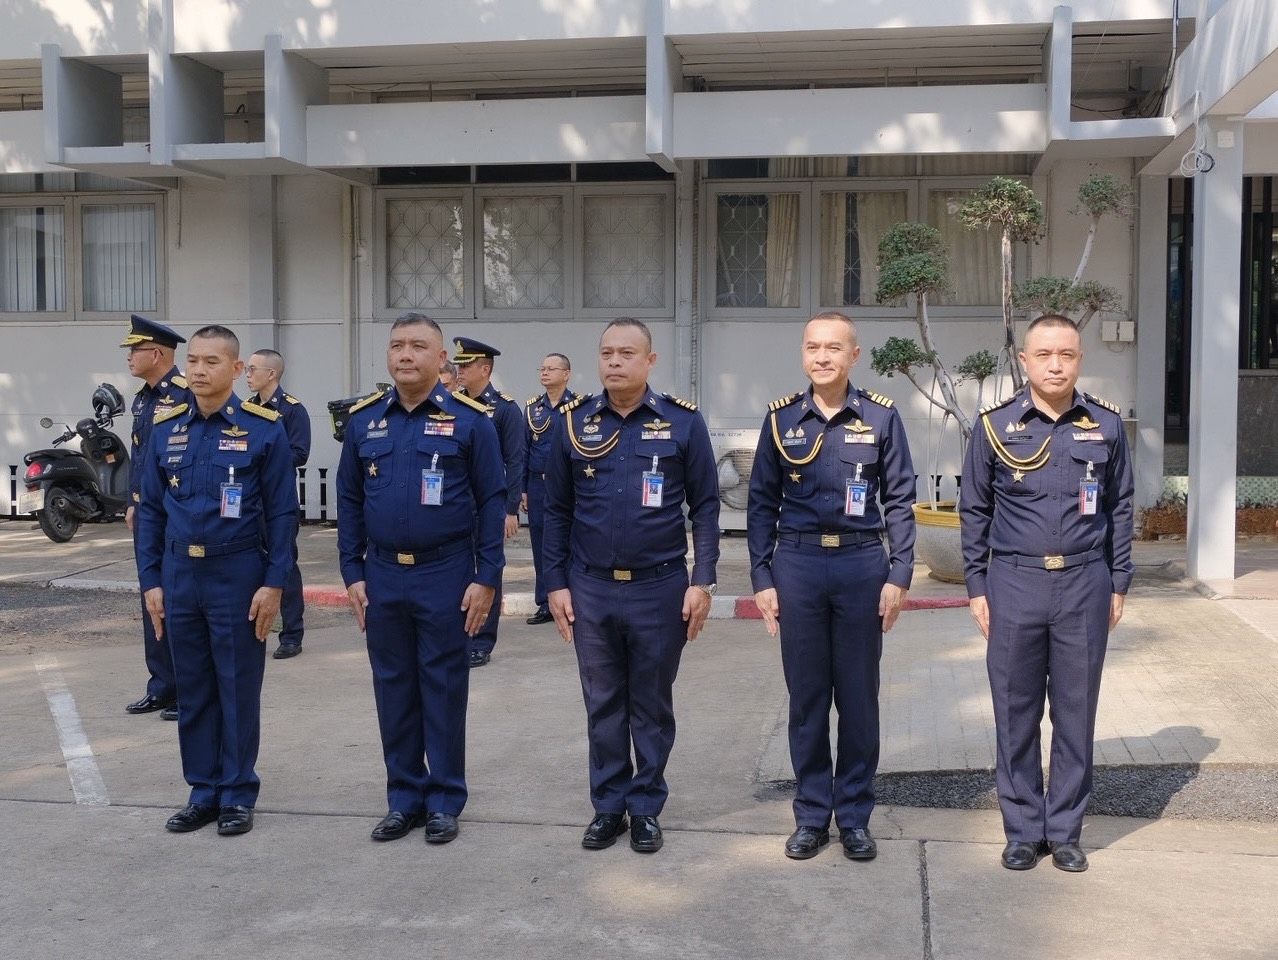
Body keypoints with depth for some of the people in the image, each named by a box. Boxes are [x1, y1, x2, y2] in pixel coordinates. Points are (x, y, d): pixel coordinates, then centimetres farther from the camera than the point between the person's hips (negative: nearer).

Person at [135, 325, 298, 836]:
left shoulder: (264, 429, -6)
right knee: (192, 691, 11)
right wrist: (151, 581, 4)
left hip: (238, 577, -4)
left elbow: (282, 514, -5)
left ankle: (238, 795, 17)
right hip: (180, 576, 4)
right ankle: (203, 791, 23)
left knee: (238, 690, 5)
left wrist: (273, 584, -10)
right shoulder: (165, 429, 6)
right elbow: (150, 511, 9)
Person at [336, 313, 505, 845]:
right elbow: (349, 500, 8)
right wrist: (352, 573, 3)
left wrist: (486, 578, -9)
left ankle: (445, 801, 17)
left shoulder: (469, 419, -5)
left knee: (444, 687, 5)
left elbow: (492, 501, -5)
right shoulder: (364, 419, 5)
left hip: (445, 575, -3)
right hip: (382, 576, 3)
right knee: (393, 688, 10)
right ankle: (404, 797, 23)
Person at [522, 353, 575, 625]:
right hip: (537, 486, 4)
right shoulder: (532, 408, 10)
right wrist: (522, 490, 8)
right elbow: (523, 450, 12)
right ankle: (545, 605, 15)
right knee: (541, 546, 7)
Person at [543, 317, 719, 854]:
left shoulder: (683, 422, -3)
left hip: (660, 588, -2)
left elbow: (705, 506, -1)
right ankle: (608, 807, 24)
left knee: (652, 706, 10)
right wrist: (556, 584, 3)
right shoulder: (572, 423, 2)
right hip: (591, 590, 2)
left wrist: (702, 581, -6)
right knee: (602, 705, 11)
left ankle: (646, 809, 23)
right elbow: (557, 510, 6)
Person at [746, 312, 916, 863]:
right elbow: (762, 502, 7)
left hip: (862, 564, -1)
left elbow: (899, 501, 2)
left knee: (859, 696, 7)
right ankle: (811, 815, 19)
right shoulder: (782, 418, 4)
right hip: (797, 566, 1)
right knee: (806, 695, 8)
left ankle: (855, 816, 19)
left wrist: (899, 575, -4)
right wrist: (761, 578, 1)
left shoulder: (881, 417, 1)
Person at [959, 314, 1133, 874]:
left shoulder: (1106, 425, 4)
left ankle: (1065, 831, 20)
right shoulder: (995, 425, 1)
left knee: (1076, 712, 7)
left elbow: (1119, 509, 10)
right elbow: (974, 511, 5)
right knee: (1016, 714, 6)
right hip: (1014, 583, -1)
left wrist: (1118, 584, 8)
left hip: (1085, 584, 1)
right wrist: (977, 587, 2)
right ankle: (1023, 830, 19)